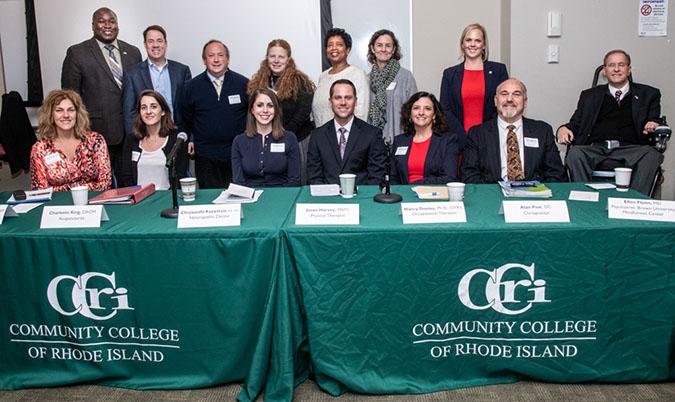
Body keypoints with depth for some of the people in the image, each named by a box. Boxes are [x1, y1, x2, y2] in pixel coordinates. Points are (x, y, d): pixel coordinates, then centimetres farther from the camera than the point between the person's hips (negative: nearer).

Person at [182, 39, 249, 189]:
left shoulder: (243, 84, 2)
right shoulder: (192, 86, 5)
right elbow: (186, 118, 17)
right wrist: (190, 139, 5)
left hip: (238, 154, 0)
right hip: (205, 156, 0)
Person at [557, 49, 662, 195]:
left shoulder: (648, 94, 22)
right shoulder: (590, 95, 24)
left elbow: (654, 122, 14)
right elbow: (576, 124, 19)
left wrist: (653, 126, -12)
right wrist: (563, 129, -6)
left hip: (631, 149, 0)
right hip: (595, 148, 1)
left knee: (652, 155, -33)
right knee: (575, 153, -32)